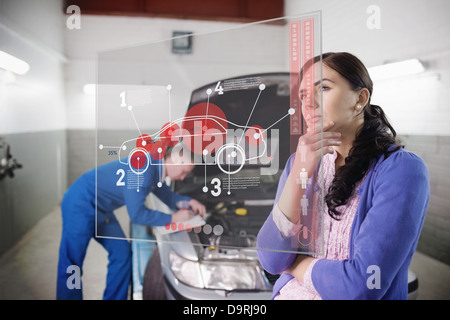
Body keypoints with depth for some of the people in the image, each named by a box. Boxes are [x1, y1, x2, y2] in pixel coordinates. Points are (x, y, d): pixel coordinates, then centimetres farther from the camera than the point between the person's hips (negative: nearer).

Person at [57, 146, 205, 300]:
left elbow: (167, 195, 16)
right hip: (80, 205, -10)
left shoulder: (155, 168, 0)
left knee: (122, 252, 8)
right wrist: (172, 219, -19)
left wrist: (188, 201, -1)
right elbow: (137, 215, -27)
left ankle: (113, 298, 18)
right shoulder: (142, 170, -29)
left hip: (100, 210, 10)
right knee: (71, 264, 0)